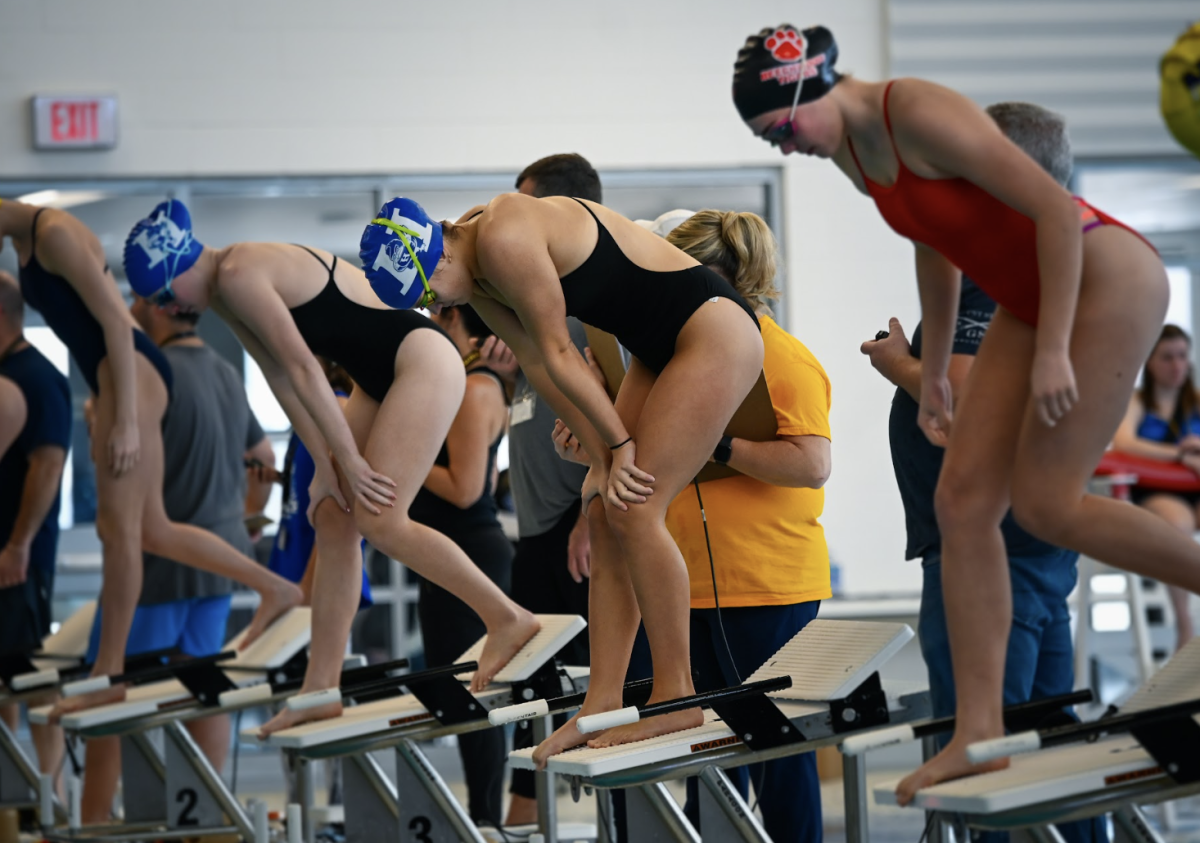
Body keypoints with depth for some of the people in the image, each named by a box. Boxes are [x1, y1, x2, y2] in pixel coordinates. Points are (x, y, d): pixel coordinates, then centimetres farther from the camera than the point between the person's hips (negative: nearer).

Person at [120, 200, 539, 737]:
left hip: (422, 362, -10)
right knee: (333, 521, 5)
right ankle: (320, 690, 6)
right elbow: (281, 379, 10)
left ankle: (508, 617, -6)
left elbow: (302, 367, -20)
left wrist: (348, 459, -17)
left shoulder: (239, 276, -18)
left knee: (378, 520, -17)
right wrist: (324, 464, 4)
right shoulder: (225, 294, 11)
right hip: (383, 379, 10)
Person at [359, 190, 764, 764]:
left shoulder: (505, 239, -24)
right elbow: (539, 366, 7)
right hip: (661, 349, 10)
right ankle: (603, 704, 3)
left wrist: (618, 443, -10)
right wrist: (601, 455, 2)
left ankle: (676, 697, -7)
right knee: (605, 513, 4)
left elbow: (558, 354, -18)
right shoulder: (478, 277, 5)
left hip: (715, 331, -10)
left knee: (633, 508, -14)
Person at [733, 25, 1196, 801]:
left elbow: (1056, 208, -24)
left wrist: (1054, 351, -25)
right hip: (1029, 298, 9)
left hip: (1107, 279, -9)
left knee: (1045, 502, -14)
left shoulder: (922, 116, -23)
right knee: (964, 502, 0)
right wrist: (933, 372, 22)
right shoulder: (850, 148, 4)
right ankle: (980, 731, 0)